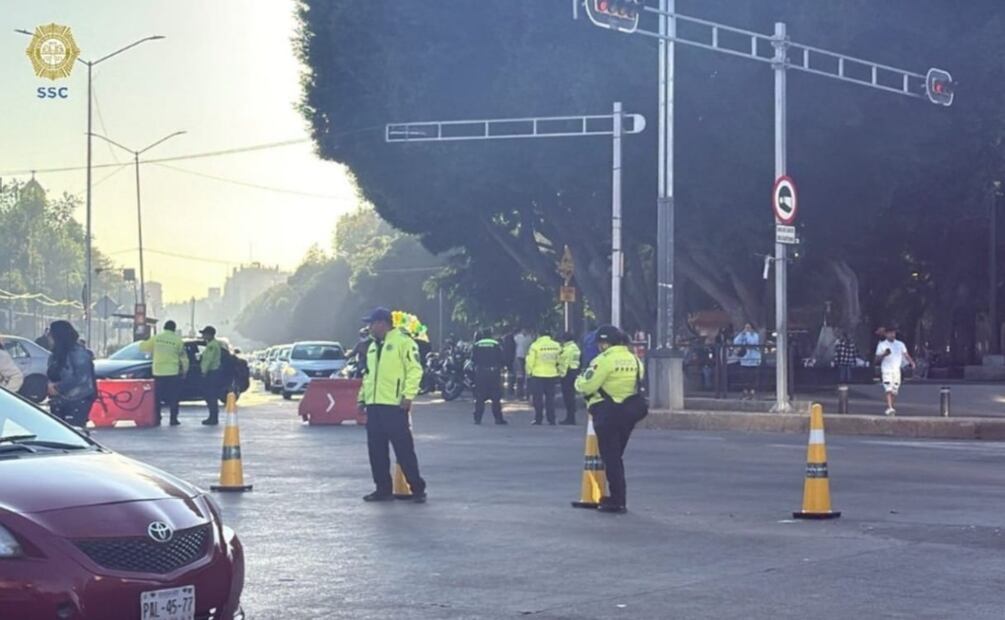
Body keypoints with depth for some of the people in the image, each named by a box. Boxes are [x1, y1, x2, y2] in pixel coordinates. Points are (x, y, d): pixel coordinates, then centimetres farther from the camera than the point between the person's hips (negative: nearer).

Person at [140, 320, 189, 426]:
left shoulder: (156, 338, 0)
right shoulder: (177, 340, -4)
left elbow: (143, 347, 10)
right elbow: (183, 358, 0)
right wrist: (185, 371, 12)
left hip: (158, 372, 2)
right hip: (173, 372, -2)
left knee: (157, 397, 9)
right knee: (173, 397, 5)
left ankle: (156, 419, 6)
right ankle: (173, 419, 2)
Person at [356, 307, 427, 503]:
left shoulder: (402, 341, -6)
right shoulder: (373, 346, 20)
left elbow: (415, 369, -11)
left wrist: (408, 395, -18)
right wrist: (362, 397, 20)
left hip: (395, 406, -8)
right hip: (374, 406, 8)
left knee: (404, 450, -6)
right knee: (376, 451, 7)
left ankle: (417, 488, 0)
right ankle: (383, 489, 15)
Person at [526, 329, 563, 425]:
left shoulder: (535, 345, -9)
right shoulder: (556, 346, 3)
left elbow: (530, 361, -8)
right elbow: (560, 361, 9)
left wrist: (529, 372, 5)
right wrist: (561, 372, 22)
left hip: (538, 375, -3)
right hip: (552, 375, 3)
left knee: (538, 398, 4)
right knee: (550, 398, 10)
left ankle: (538, 419, 3)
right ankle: (551, 420, 9)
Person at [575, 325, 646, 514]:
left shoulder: (605, 360, -14)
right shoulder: (635, 360, 11)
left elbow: (587, 386, -16)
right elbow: (638, 386, 14)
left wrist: (579, 381, 4)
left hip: (607, 413, -8)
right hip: (628, 413, 8)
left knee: (610, 457, -2)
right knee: (617, 456, 18)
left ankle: (618, 501, -4)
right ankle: (618, 497, 22)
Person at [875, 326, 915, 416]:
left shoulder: (900, 344, 12)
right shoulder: (881, 345, 3)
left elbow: (906, 355, 6)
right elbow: (877, 360, 1)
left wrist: (912, 362, -13)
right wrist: (884, 354, -18)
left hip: (896, 370, 3)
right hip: (886, 370, -3)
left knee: (894, 392, 7)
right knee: (888, 390, -17)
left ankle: (893, 408, 17)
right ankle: (889, 408, -26)